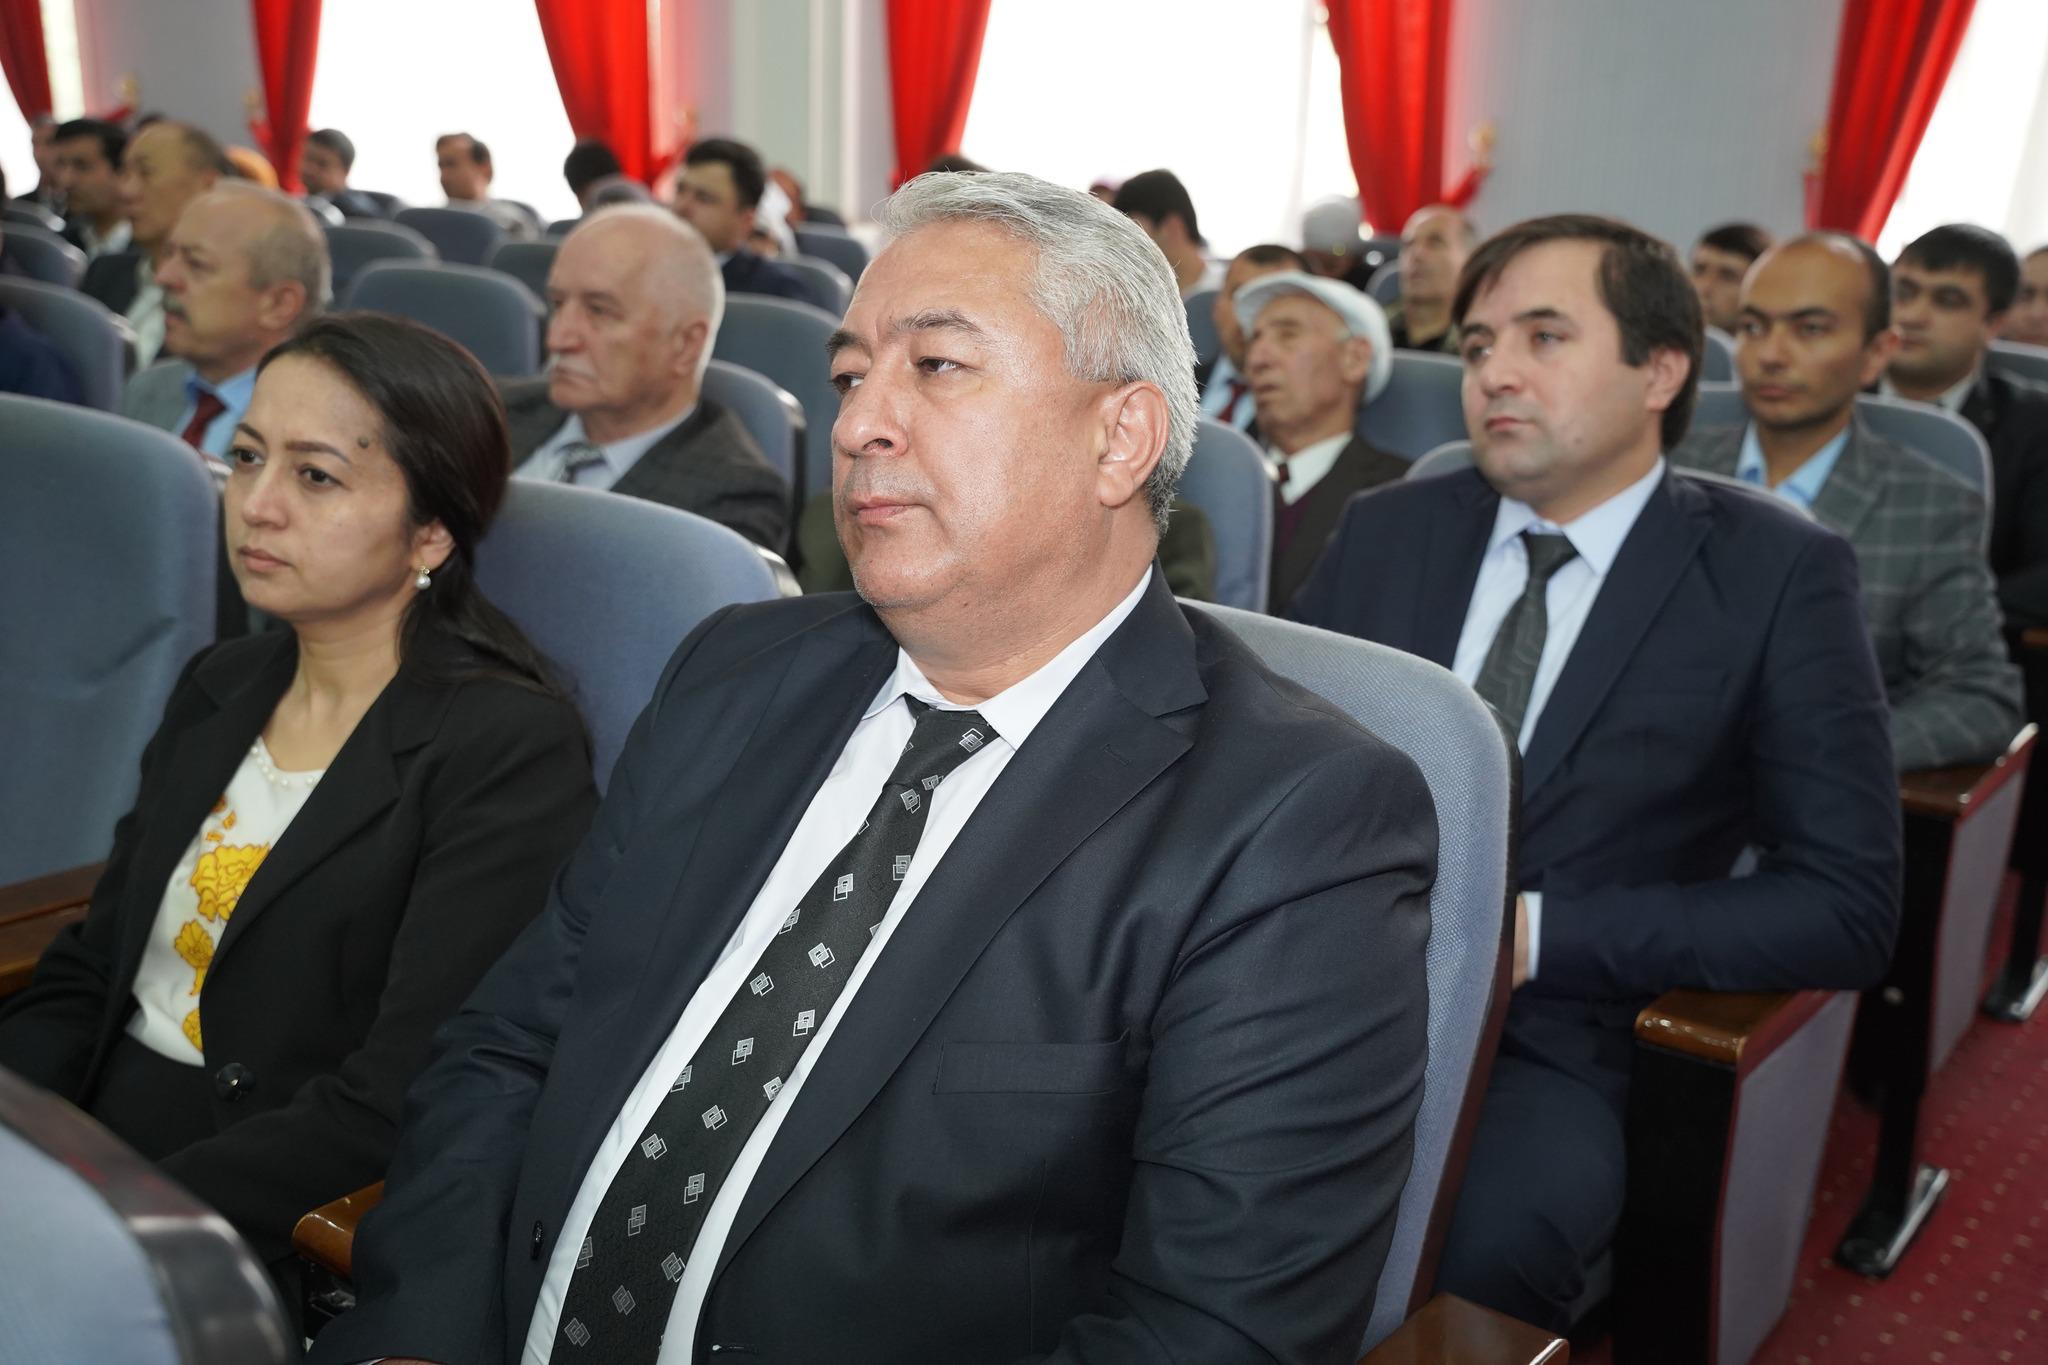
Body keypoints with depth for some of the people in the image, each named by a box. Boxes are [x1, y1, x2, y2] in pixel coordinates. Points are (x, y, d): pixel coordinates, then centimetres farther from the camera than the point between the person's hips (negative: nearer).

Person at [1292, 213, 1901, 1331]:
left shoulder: (1774, 574, -1)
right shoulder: (1385, 531, 9)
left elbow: (1848, 908, -5)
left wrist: (1537, 934, -15)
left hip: (1548, 1042, -3)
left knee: (1468, 1251, -34)